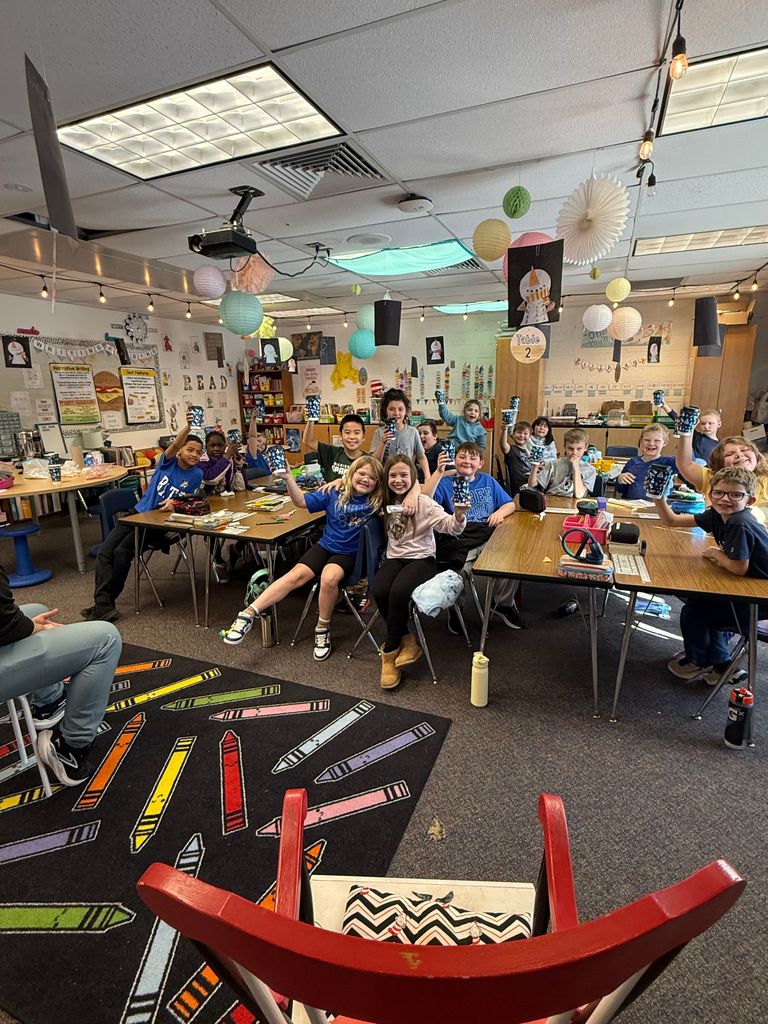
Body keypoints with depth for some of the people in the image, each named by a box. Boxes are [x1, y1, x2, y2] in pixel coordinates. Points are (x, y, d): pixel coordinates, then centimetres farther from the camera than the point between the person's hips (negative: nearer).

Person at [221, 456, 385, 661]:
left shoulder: (376, 501, -7)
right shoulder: (334, 493, -4)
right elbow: (301, 501, -4)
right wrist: (288, 478, -16)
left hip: (348, 554, -2)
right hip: (325, 546, 2)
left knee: (329, 578, -32)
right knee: (297, 574, -18)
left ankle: (323, 629, -10)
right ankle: (249, 613, -17)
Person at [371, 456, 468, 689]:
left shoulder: (424, 503, -8)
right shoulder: (386, 502, 8)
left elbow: (451, 527, -17)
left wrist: (459, 514, -39)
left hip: (421, 558, -4)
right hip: (394, 558, 5)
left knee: (398, 592, -32)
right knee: (378, 591, -26)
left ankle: (390, 652, -9)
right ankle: (407, 640, -4)